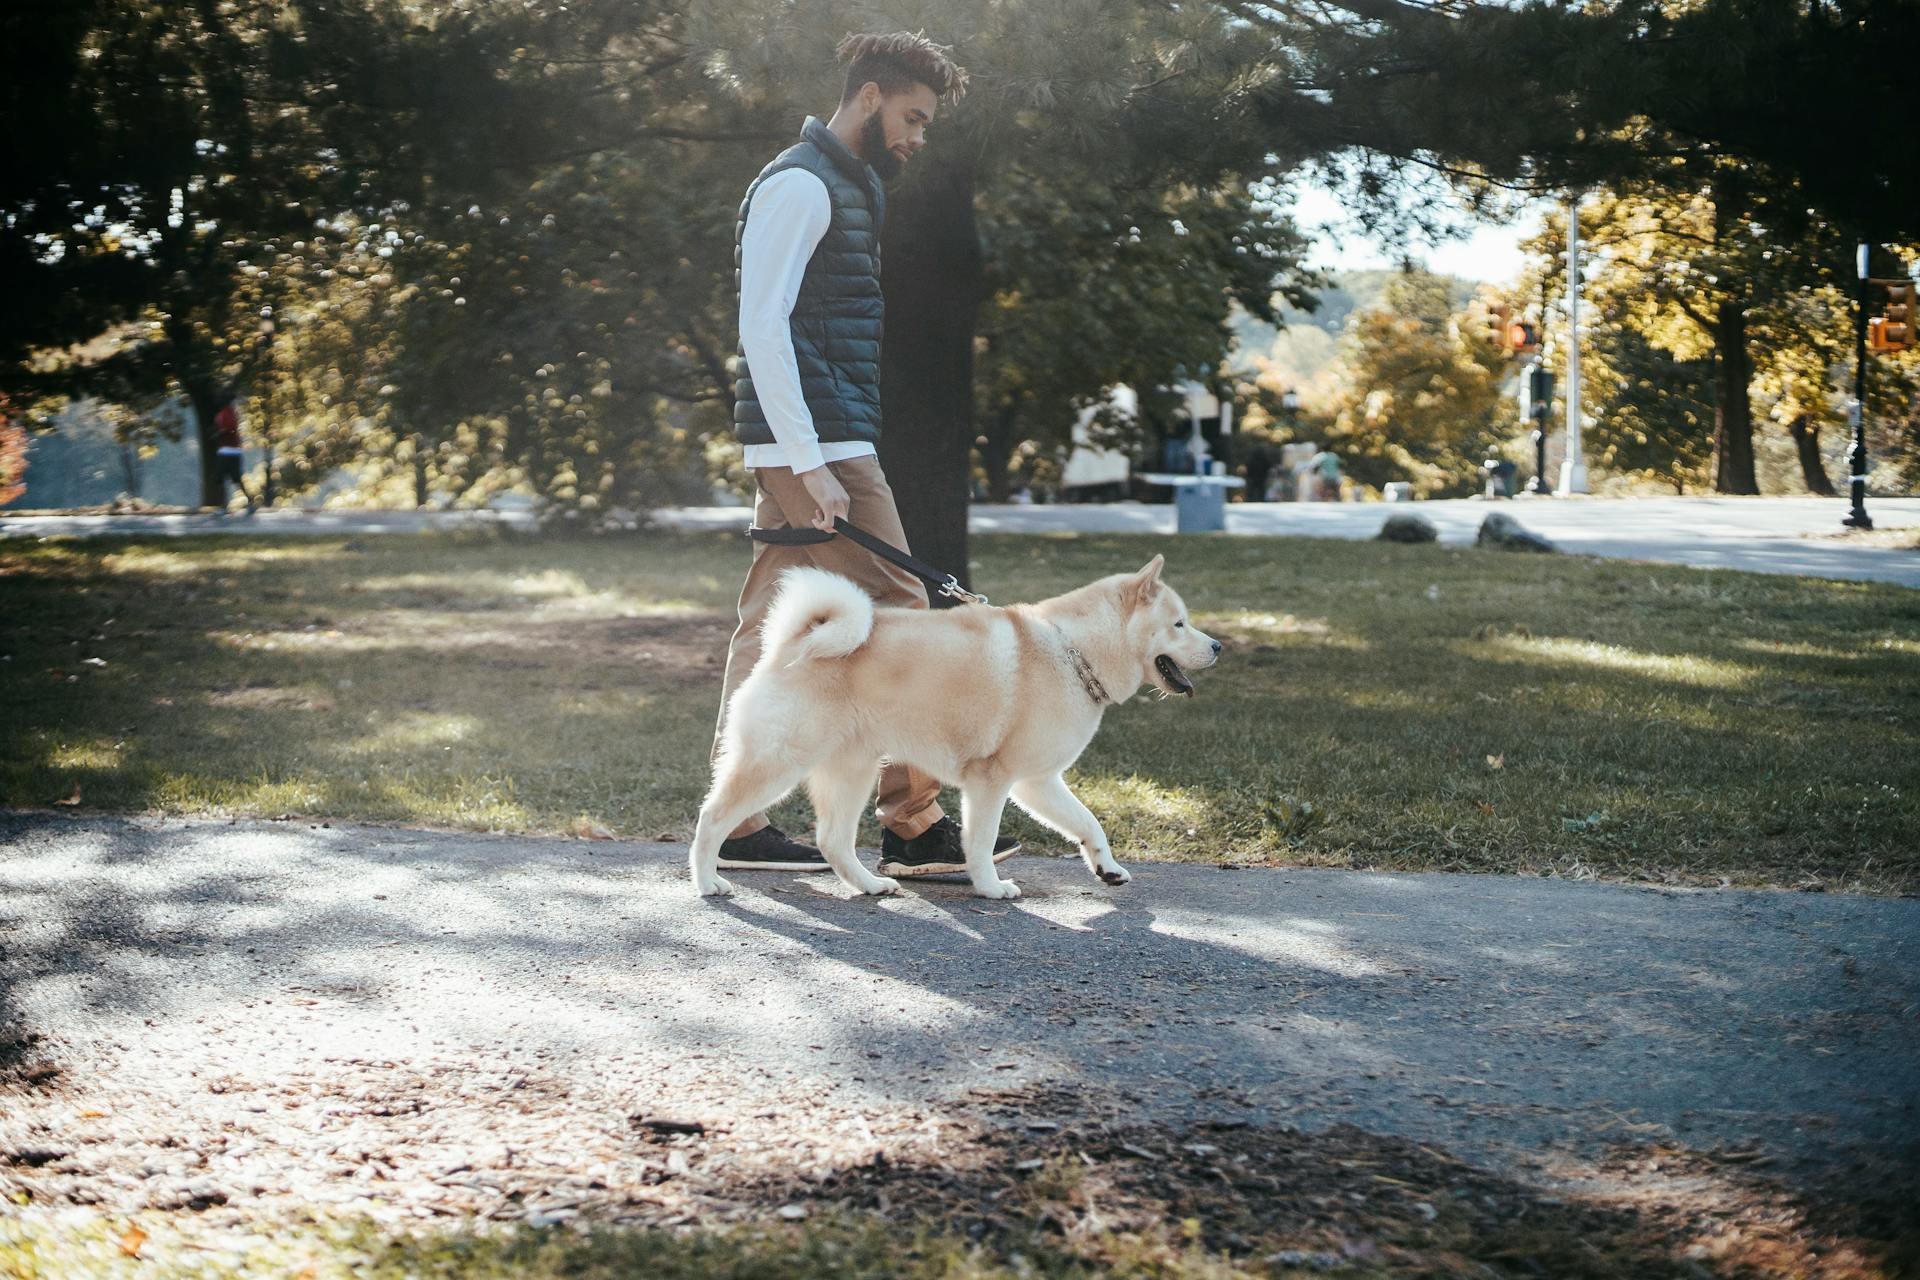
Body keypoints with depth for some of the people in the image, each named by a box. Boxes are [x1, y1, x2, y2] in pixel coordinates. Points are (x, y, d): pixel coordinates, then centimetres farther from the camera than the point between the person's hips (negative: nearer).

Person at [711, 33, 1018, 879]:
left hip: (802, 451, 10)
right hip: (818, 446, -10)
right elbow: (762, 326, -17)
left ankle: (737, 822, 10)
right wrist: (811, 464, -23)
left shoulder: (845, 188, 22)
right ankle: (915, 825, -2)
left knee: (769, 627, 8)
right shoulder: (800, 184, -9)